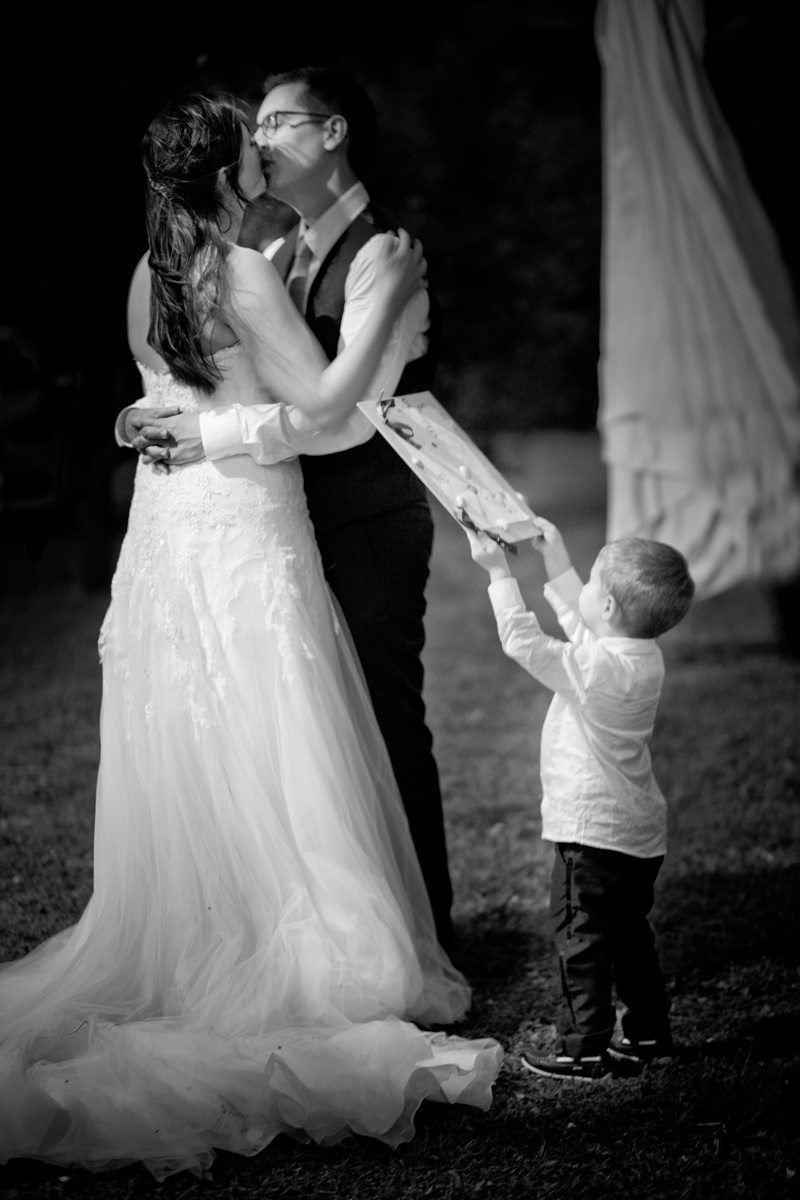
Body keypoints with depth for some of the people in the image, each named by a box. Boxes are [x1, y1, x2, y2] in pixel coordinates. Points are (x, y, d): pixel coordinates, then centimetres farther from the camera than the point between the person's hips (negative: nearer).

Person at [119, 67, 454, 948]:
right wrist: (159, 415, -3)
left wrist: (216, 435, -24)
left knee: (386, 725, -1)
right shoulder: (274, 257, 14)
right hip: (298, 523, 7)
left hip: (370, 528, -7)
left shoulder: (380, 255, -13)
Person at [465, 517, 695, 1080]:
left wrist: (499, 572, -12)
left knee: (581, 938, 0)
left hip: (594, 832, -9)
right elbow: (579, 625, 18)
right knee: (629, 934, 19)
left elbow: (525, 643, -19)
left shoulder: (599, 668, -24)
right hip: (639, 831, 9)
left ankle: (586, 1048, 3)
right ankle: (648, 1032, 27)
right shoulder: (643, 654, 2)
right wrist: (556, 561, 20)